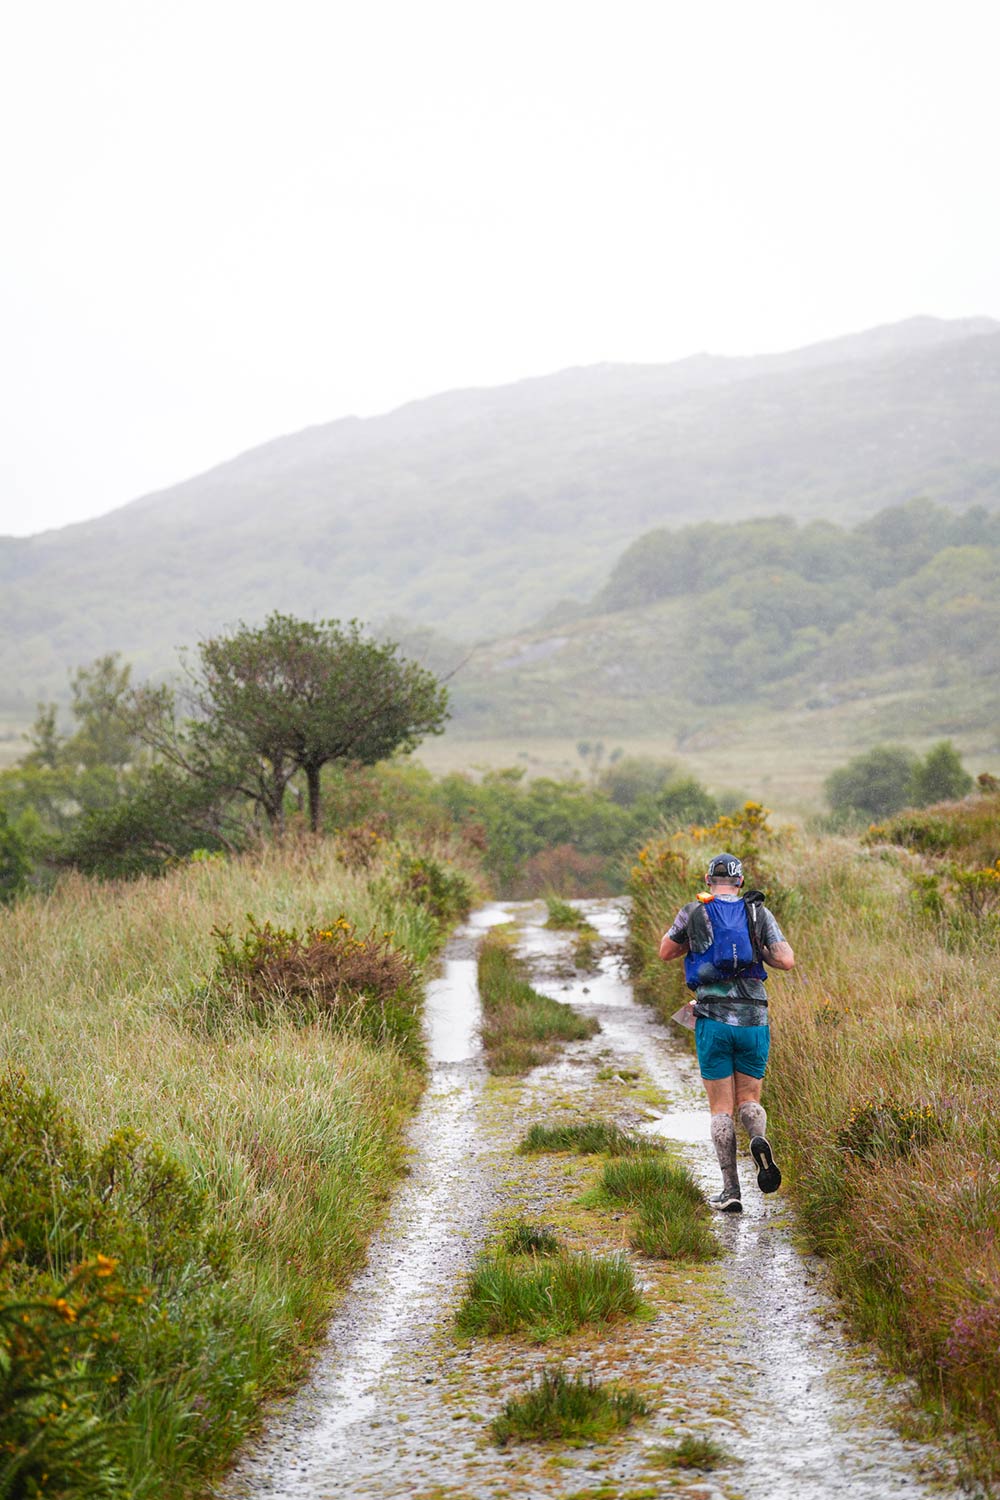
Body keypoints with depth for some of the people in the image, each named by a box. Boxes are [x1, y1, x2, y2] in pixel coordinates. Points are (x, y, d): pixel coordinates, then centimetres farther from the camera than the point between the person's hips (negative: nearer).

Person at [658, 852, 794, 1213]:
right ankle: (759, 1140, -18)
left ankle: (730, 1190, -3)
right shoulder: (759, 913, 5)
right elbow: (786, 960, -2)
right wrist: (756, 949, 15)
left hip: (713, 1020, -1)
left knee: (721, 1108, 6)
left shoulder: (693, 913, 3)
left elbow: (666, 953, 17)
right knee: (749, 1099, 16)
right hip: (753, 1020, 1)